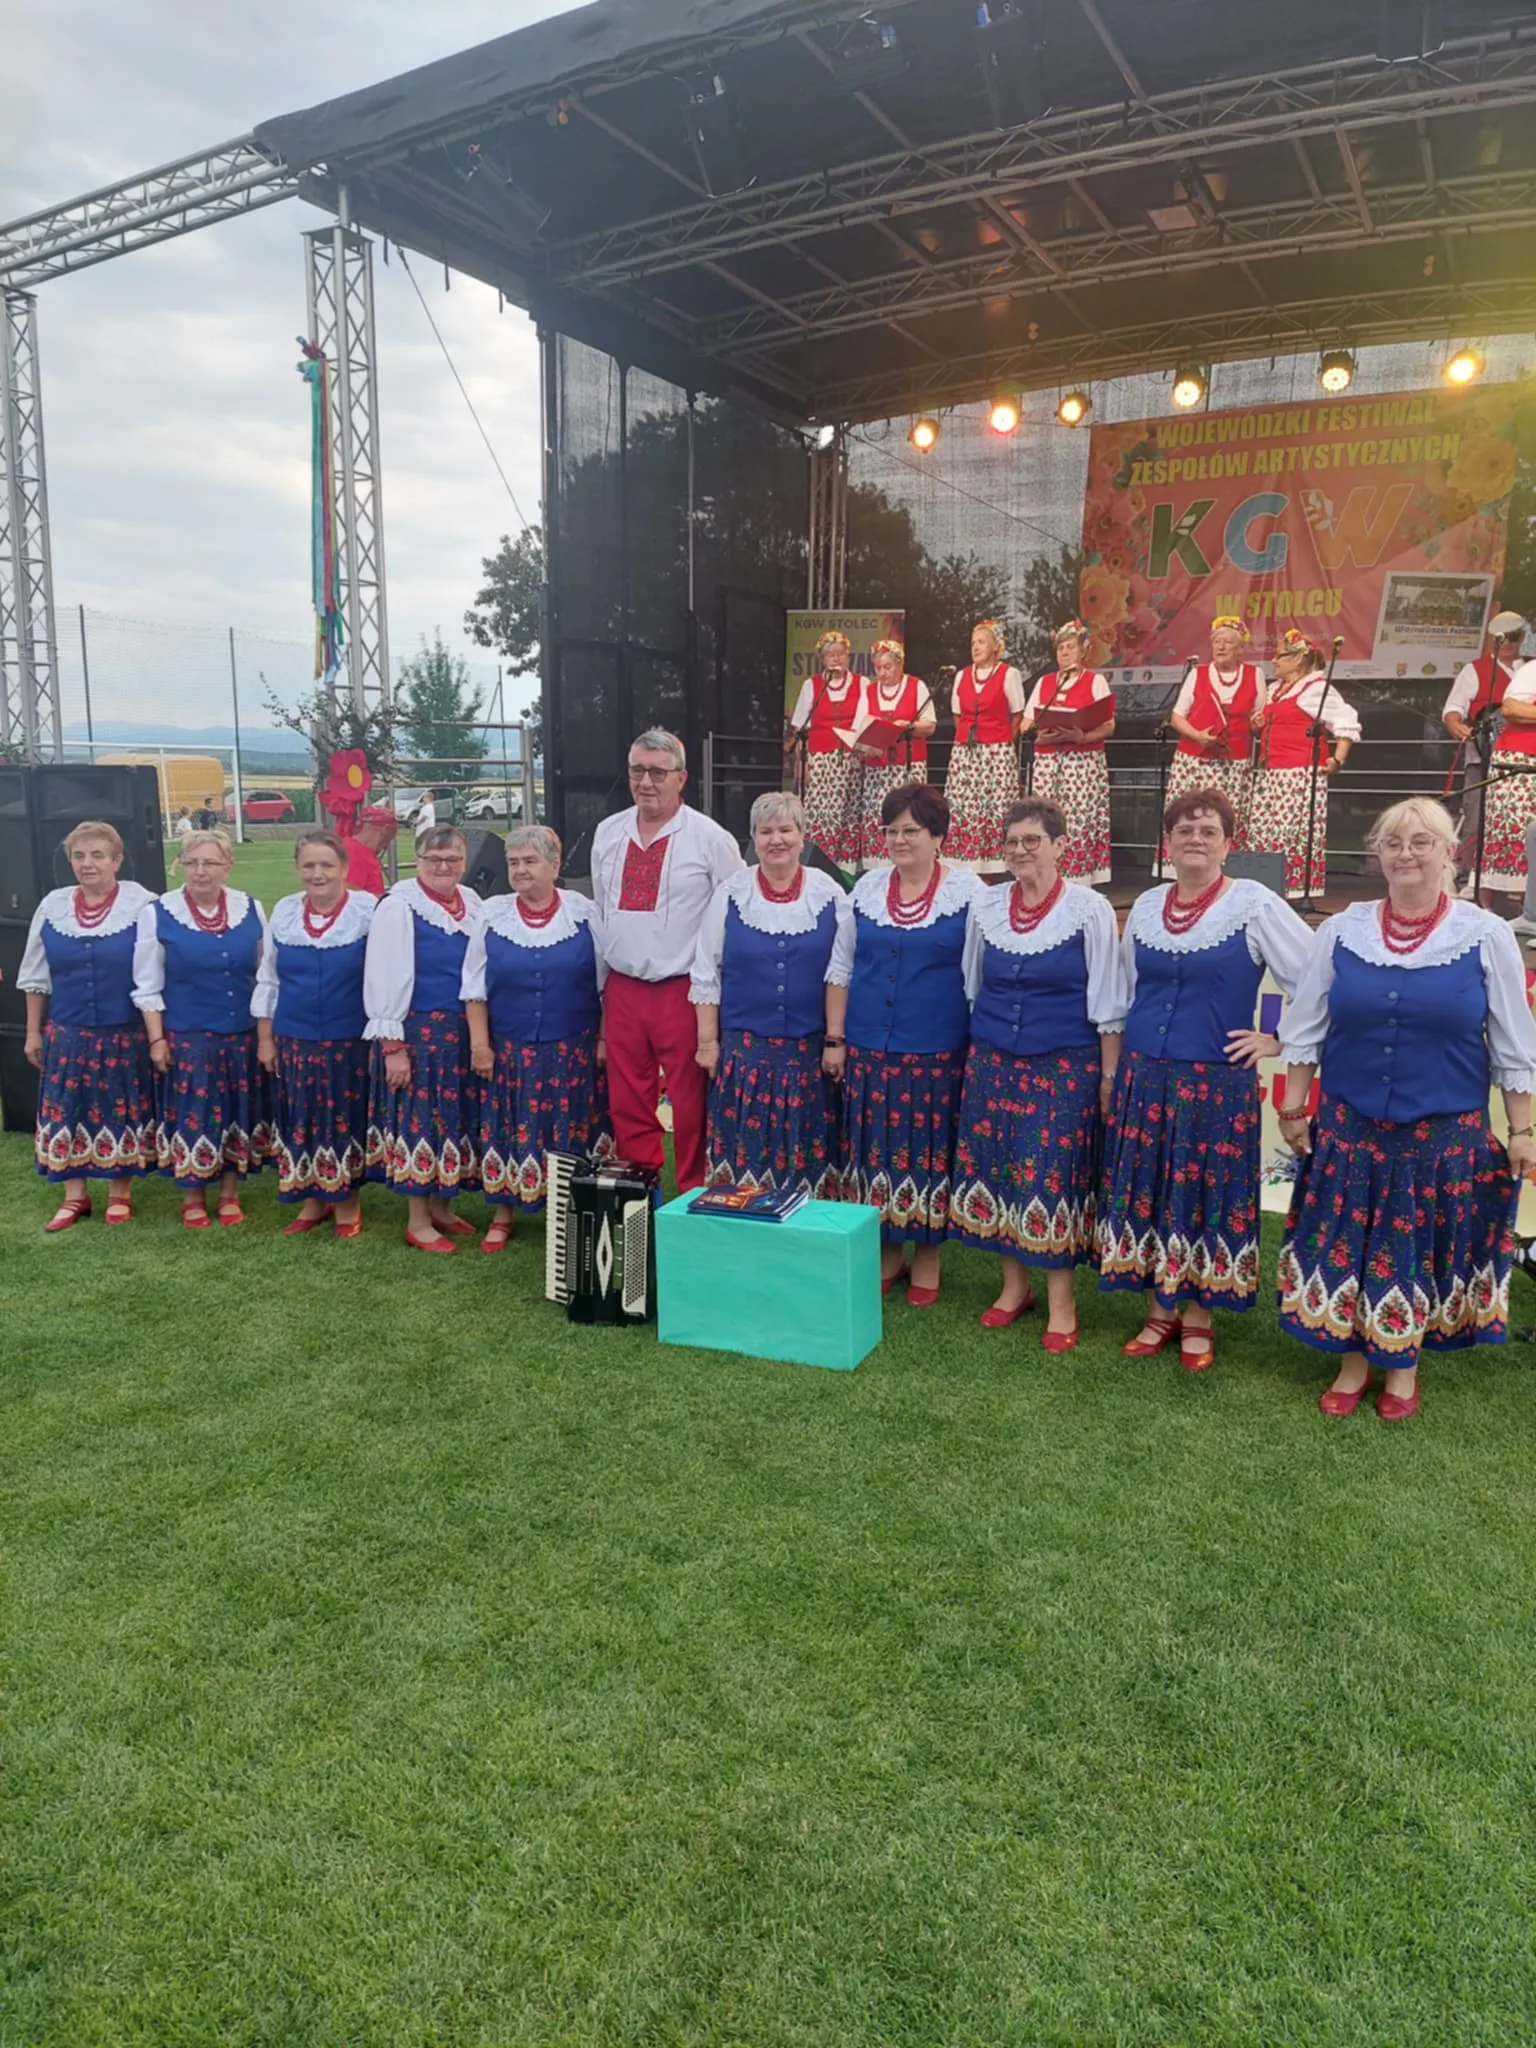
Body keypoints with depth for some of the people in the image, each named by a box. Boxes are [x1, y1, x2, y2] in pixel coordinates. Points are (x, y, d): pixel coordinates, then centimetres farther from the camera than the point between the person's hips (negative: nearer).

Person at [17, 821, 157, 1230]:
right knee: (67, 1109, 6)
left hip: (125, 1033, -3)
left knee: (121, 1110, 7)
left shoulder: (142, 905, -8)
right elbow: (36, 975, 10)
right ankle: (74, 1195, 20)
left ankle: (120, 1193, 22)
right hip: (66, 1032, 3)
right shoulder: (52, 906, 4)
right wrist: (33, 1032, 10)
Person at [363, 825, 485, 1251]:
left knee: (456, 1116, 13)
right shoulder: (398, 908, -11)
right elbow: (385, 981, -13)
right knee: (420, 1119, 1)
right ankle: (417, 1222, 12)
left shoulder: (472, 903, 7)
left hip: (465, 1031, 6)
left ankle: (441, 1207, 28)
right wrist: (393, 1047, -15)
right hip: (417, 1033, -6)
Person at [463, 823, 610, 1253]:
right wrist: (480, 1044, -2)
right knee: (510, 1130, 6)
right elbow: (475, 988, 4)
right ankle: (503, 1213, 19)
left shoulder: (583, 912, -2)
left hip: (573, 1051, -1)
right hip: (510, 1051, 1)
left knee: (569, 1132, 5)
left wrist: (604, 1039, -2)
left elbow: (606, 983, 2)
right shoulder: (493, 915, 2)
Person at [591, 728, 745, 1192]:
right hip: (622, 990, 5)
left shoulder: (710, 838, -7)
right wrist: (600, 985, 16)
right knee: (627, 1106, 11)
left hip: (683, 992, -5)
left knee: (690, 1105, 3)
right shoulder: (607, 834, 8)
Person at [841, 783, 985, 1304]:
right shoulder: (866, 888, 7)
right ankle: (888, 1251, 24)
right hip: (870, 1047, 4)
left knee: (930, 1147, 4)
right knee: (876, 1146, 8)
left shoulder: (967, 891, -4)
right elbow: (844, 966, 12)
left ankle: (927, 1256, 20)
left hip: (936, 1050, -3)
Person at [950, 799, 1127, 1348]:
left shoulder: (1089, 910, -7)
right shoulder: (985, 906, 3)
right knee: (996, 1169, 8)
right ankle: (1014, 1285, 25)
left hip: (1064, 1067, -4)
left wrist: (1109, 1077, -6)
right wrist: (973, 1058, 15)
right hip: (993, 1063, 4)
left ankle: (1060, 1302, 13)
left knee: (1054, 1177, -2)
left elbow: (1107, 1003, -5)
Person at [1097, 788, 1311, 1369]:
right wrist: (1117, 1073, 16)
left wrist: (1275, 1041, -8)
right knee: (1146, 1192, 9)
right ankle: (1159, 1311, 25)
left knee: (1206, 1196, 4)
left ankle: (1197, 1317, 22)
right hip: (1143, 1078, 4)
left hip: (1217, 1084, -4)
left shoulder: (1256, 906, -7)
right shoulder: (1145, 907, 8)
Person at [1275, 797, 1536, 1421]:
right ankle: (1353, 1361, 27)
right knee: (1346, 1243, 7)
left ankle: (1402, 1367, 30)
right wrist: (1293, 1109, 4)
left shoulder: (1486, 936, -5)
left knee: (1420, 1246, 10)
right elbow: (1306, 1030, 5)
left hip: (1445, 1131, -1)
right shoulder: (1340, 930, -1)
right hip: (1349, 1124, 1)